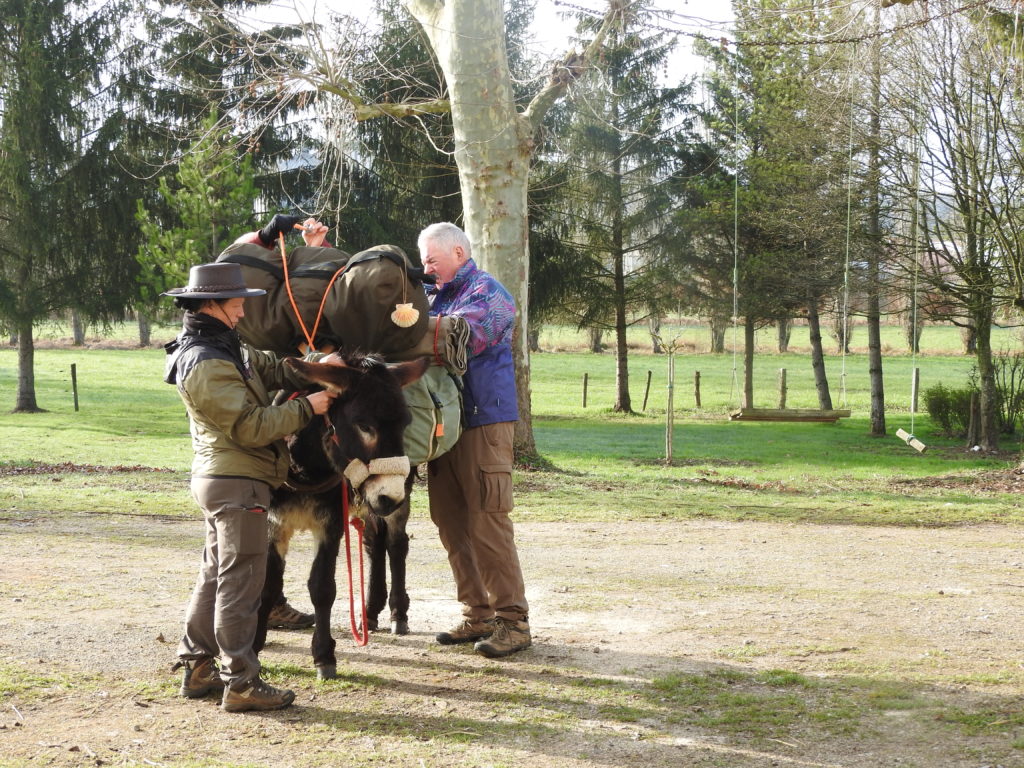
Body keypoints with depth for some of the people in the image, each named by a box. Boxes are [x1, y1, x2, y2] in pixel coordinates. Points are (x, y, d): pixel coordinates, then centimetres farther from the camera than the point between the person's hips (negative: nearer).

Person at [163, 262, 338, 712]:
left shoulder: (223, 349, 12)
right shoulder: (206, 365, -20)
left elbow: (272, 369, 12)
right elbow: (251, 426, -22)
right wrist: (307, 408, -15)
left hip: (218, 480, 11)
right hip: (237, 483, -11)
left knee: (216, 574, 17)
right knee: (240, 581, -5)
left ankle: (197, 667, 24)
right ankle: (240, 682, 1)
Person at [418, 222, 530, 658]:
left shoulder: (487, 293, -7)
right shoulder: (436, 296, 19)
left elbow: (460, 339, -22)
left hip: (484, 424, -8)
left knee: (487, 524, -9)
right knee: (451, 524, 9)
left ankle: (512, 620, -3)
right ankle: (477, 615, 17)